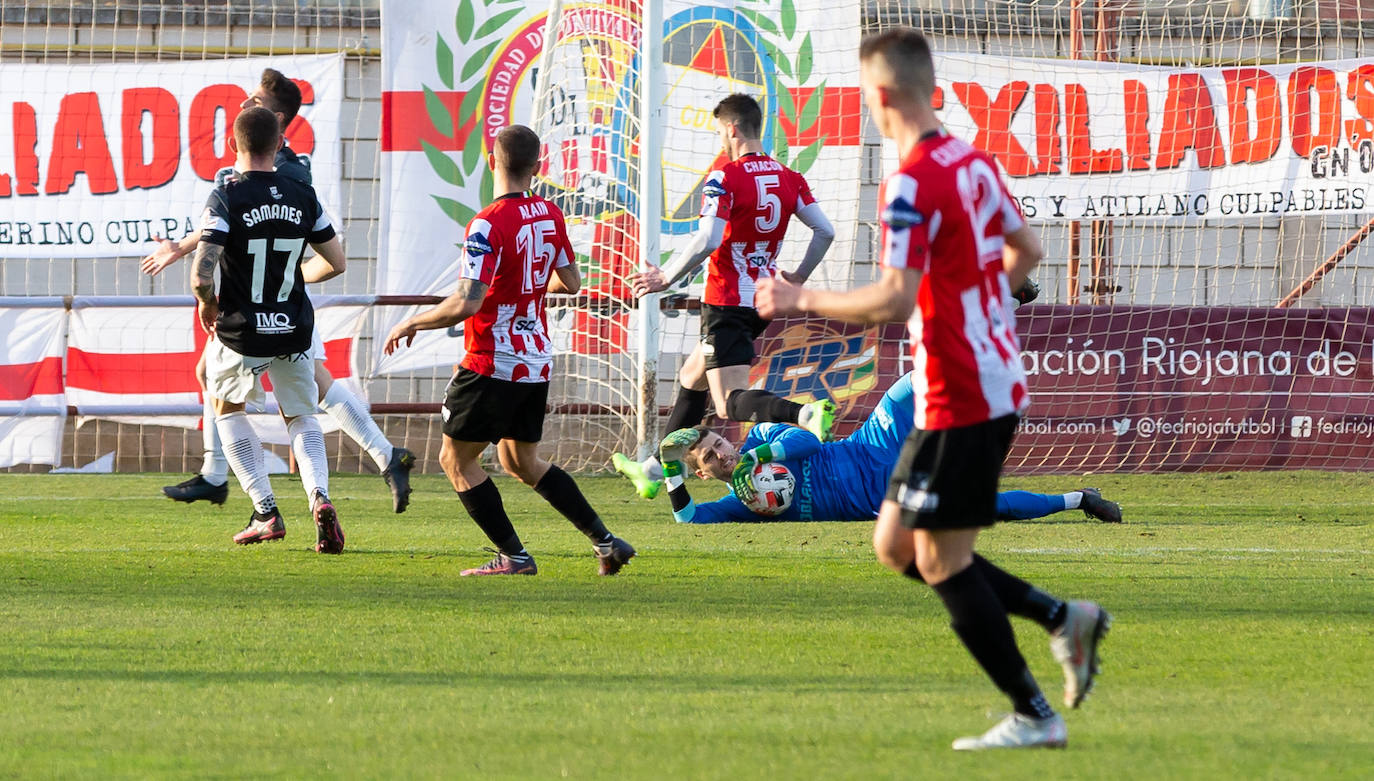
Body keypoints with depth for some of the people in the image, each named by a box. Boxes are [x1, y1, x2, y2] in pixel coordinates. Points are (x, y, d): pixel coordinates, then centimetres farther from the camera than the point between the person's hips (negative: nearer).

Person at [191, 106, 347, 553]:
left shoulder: (226, 198, -15)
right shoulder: (302, 197, -2)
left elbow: (201, 274, -22)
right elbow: (335, 263, 7)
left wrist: (207, 303, 0)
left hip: (240, 332, -3)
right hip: (293, 331, 3)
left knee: (227, 410, 24)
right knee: (301, 419, 20)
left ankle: (265, 512, 14)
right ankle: (319, 496, -9)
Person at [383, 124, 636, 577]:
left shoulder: (488, 225, -19)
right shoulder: (550, 215, 4)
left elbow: (467, 304, -25)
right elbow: (570, 282, 15)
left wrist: (411, 324, -11)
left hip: (493, 365, -8)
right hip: (537, 363, 8)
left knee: (456, 459, 7)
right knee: (521, 461, 21)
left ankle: (514, 556, 3)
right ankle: (605, 542, 14)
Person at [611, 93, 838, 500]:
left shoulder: (724, 177, -14)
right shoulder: (789, 178, 6)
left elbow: (707, 241, -23)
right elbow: (825, 230, 6)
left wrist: (666, 277, -8)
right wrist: (799, 277, 21)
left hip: (727, 302, -8)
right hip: (763, 302, 8)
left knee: (731, 403, -15)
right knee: (692, 375, 25)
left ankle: (805, 413, -41)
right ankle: (654, 470, 34)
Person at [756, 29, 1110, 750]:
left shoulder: (910, 186, -19)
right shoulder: (972, 163, 10)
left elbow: (894, 299, -24)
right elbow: (1025, 251, 20)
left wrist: (802, 300, -12)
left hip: (957, 400, -9)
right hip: (997, 383, 9)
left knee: (941, 561, -1)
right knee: (895, 546, 15)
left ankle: (1033, 717, 3)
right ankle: (1061, 619, 13)